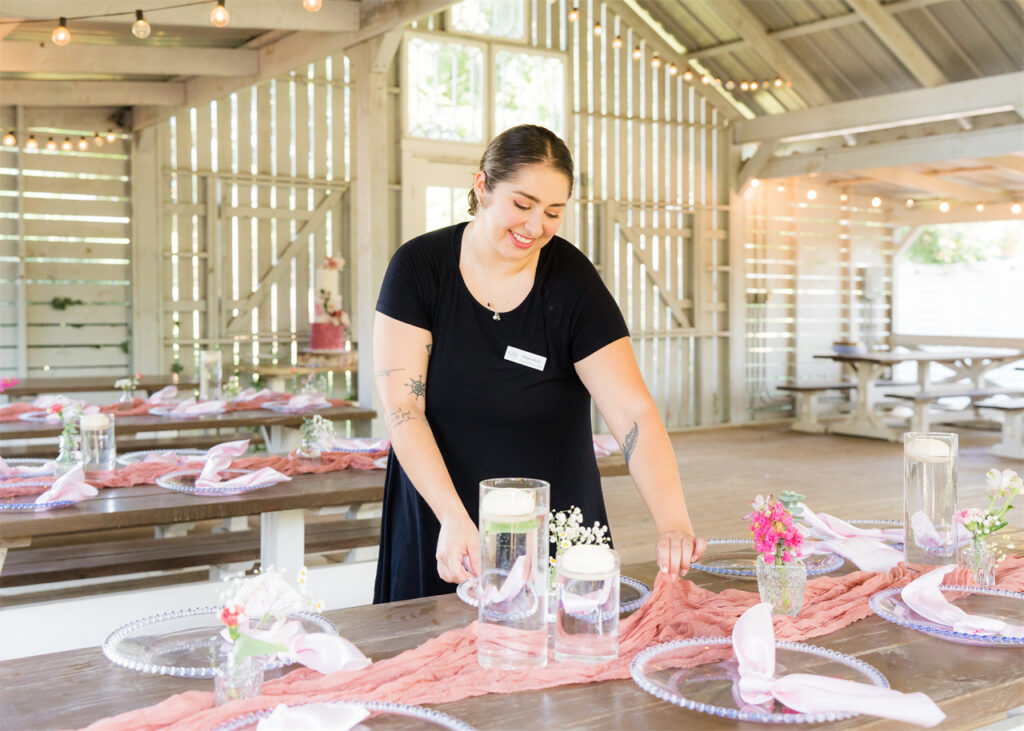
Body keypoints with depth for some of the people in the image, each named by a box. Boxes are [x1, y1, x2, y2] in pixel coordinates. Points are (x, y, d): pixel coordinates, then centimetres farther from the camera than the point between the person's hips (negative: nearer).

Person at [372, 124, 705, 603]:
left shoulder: (573, 283, -9)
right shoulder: (420, 267, -9)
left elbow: (634, 415, -16)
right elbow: (402, 409, -13)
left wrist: (672, 524, -31)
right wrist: (454, 518, -25)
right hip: (438, 530, 0)